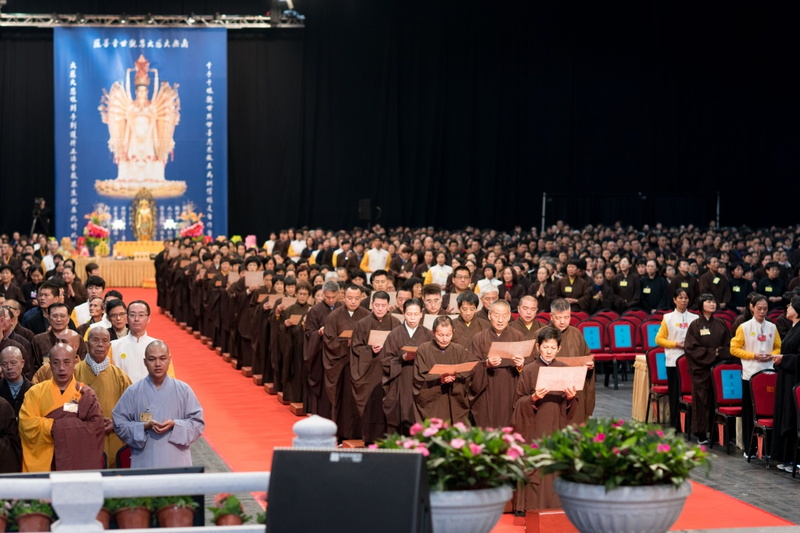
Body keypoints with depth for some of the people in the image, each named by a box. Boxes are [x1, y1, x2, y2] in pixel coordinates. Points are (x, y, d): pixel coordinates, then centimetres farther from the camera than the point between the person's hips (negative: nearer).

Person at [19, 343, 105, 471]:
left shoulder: (86, 394, 5)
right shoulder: (36, 392, 7)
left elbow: (96, 427, -7)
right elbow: (27, 424, -7)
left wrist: (57, 428, -13)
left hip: (76, 462, 0)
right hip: (42, 463, 0)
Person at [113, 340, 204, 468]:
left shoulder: (183, 390, 4)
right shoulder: (133, 392, 3)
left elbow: (198, 423, 5)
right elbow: (119, 423, 4)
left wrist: (175, 425, -13)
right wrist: (145, 426, -12)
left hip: (177, 463, 1)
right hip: (144, 463, -1)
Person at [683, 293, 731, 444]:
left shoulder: (721, 324, 10)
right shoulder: (695, 325, -1)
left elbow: (728, 346, 11)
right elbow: (690, 348, -7)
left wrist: (720, 353, -9)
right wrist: (711, 353, -11)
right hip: (701, 369, -3)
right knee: (702, 399, -2)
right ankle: (701, 434, 4)